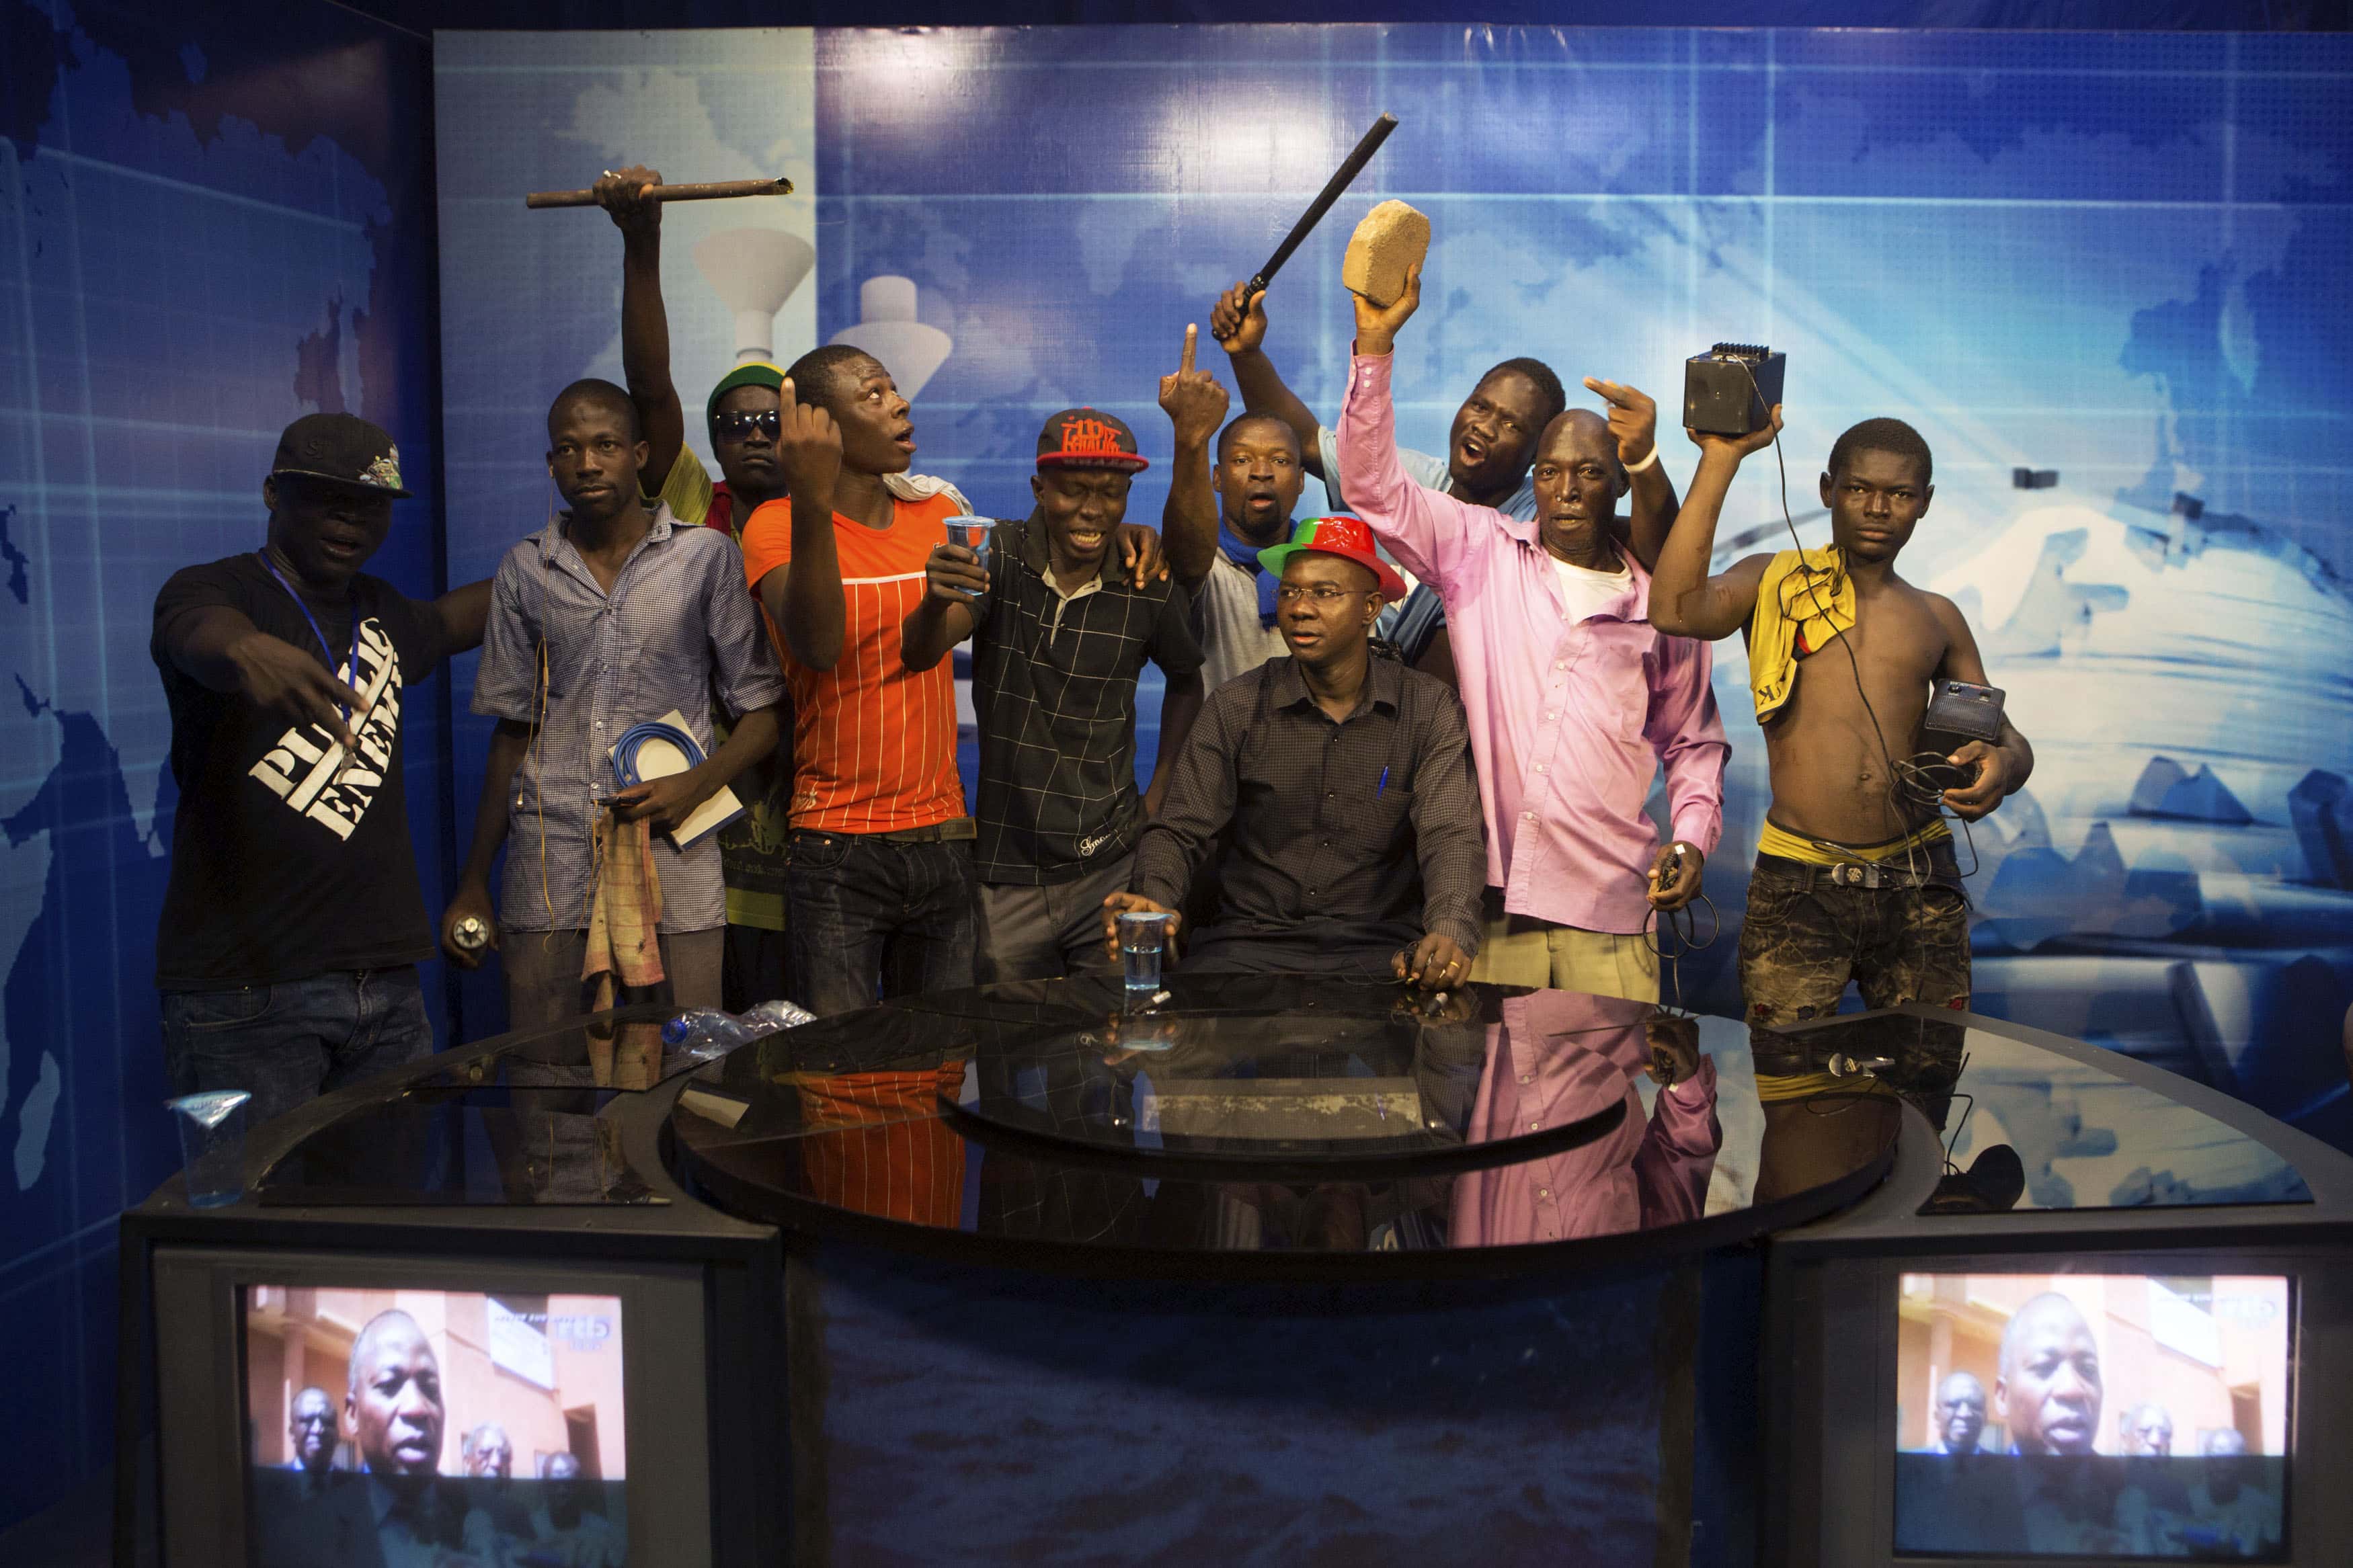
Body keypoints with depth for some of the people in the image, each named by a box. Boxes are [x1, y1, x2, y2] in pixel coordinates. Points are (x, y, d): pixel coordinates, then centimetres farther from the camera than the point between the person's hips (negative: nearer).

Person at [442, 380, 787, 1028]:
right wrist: (473, 885, 12)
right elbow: (513, 732, 14)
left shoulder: (707, 556, 4)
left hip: (677, 875, -1)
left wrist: (697, 784, -13)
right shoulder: (526, 570, 11)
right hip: (549, 870, 2)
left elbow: (762, 711, 5)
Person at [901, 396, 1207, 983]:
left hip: (1110, 874, 1)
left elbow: (1186, 680, 17)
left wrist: (1159, 792, 6)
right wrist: (936, 601, -42)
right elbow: (918, 655, -19)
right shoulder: (1000, 560, -6)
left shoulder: (1149, 590, -2)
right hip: (1004, 875, -1)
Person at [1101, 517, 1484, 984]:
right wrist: (1154, 898, -24)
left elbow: (1448, 835, -8)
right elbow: (1180, 830, 1)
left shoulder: (1429, 709, 1)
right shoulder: (1236, 707, 3)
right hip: (1251, 940, 1)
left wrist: (1449, 931, -30)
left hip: (1377, 947, 0)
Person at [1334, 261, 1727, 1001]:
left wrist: (1693, 839, 2)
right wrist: (1374, 343, -9)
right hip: (1488, 893, 0)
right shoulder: (1481, 551, 9)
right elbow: (1372, 482, 0)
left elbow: (1692, 741, 19)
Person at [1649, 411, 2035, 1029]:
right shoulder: (1773, 584, 7)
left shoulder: (1937, 619, 18)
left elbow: (2007, 737, 21)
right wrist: (1721, 460, -13)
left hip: (1919, 887, 3)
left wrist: (2003, 764, -5)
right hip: (1797, 886, -3)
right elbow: (1675, 610, -13)